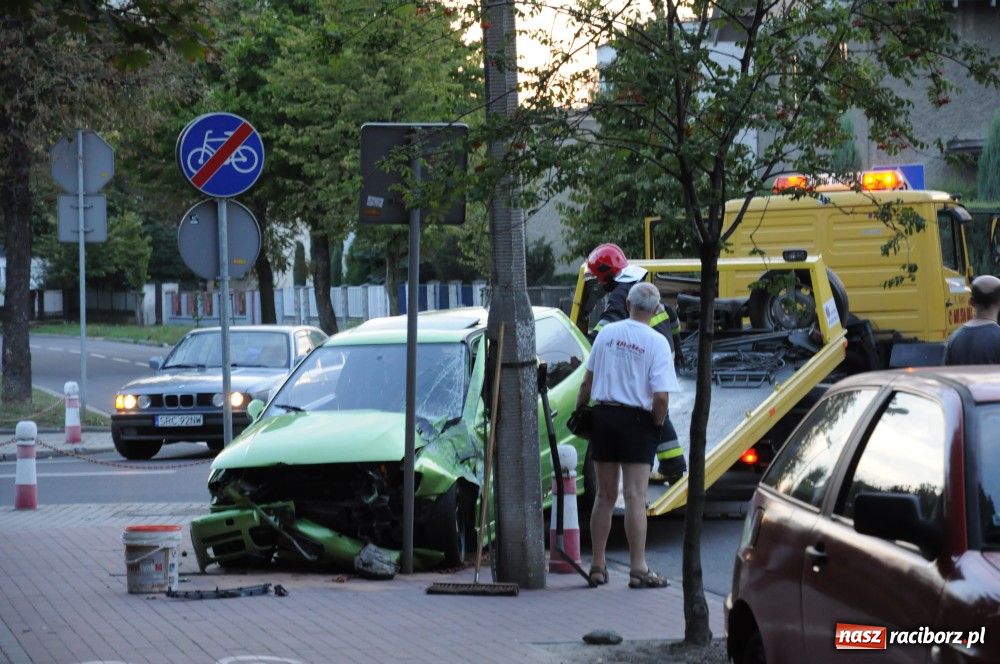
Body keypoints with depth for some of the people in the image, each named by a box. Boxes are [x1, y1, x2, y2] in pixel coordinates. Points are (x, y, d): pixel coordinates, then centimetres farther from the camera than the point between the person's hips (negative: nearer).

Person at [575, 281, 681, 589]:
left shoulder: (606, 333, 4)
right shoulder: (656, 343, -8)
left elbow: (587, 381, 7)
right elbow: (660, 396, -15)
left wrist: (579, 411, 19)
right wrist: (658, 424, 1)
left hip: (603, 415, 4)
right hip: (636, 419, -4)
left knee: (604, 496, 13)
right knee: (635, 497, -4)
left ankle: (597, 566, 18)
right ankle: (638, 569, -5)